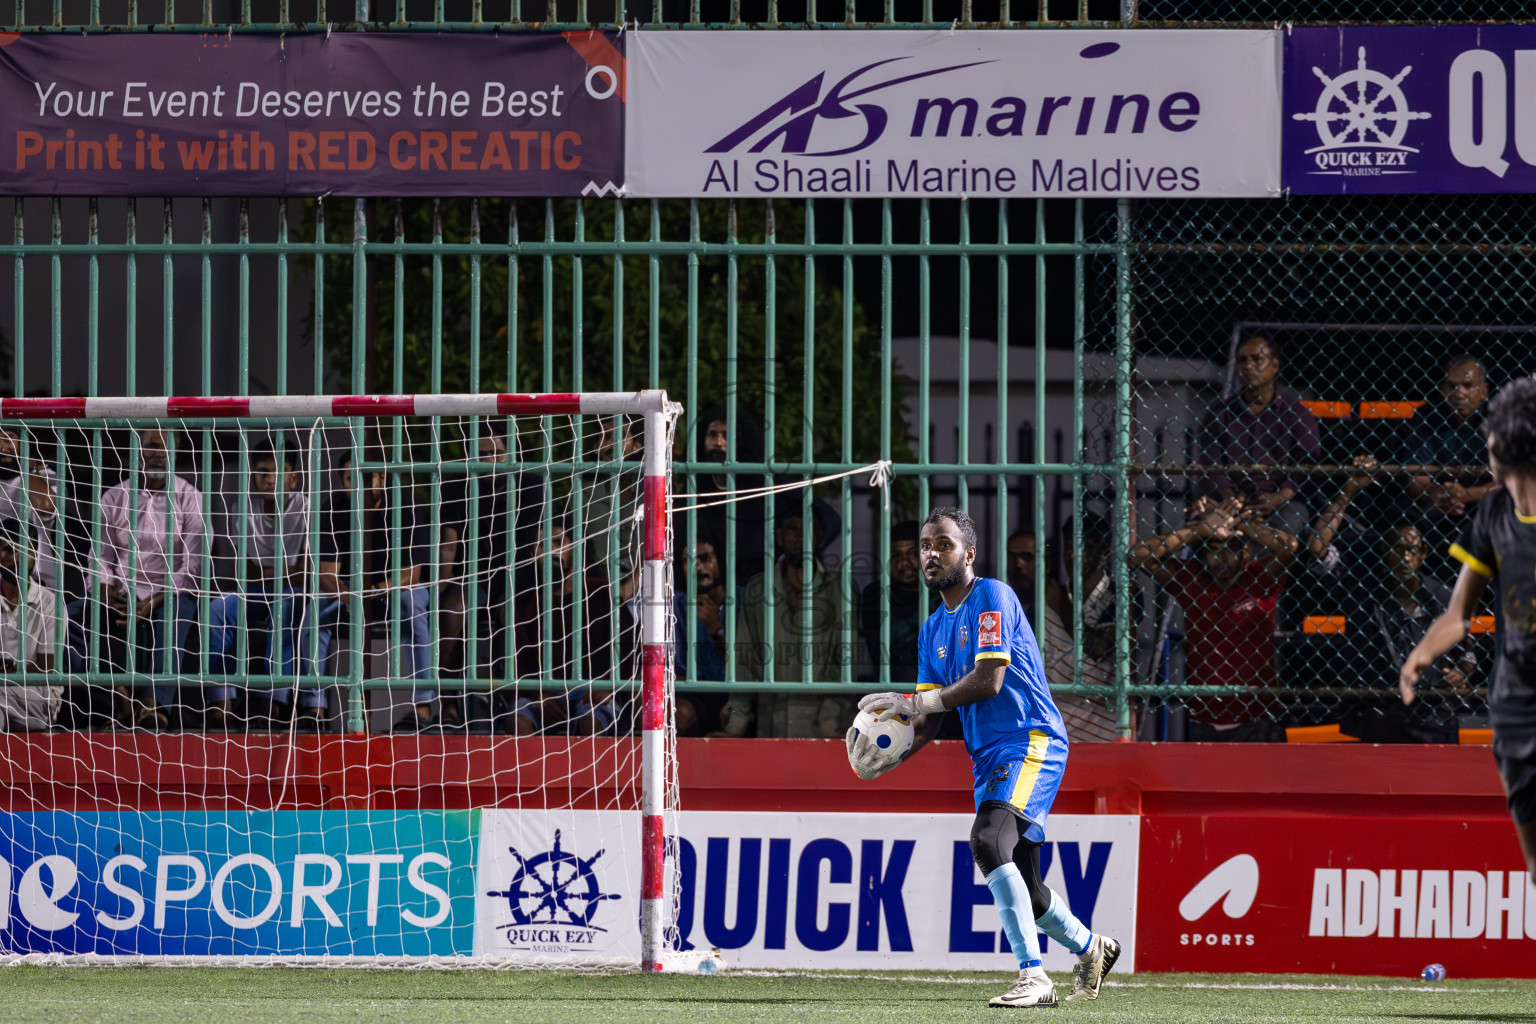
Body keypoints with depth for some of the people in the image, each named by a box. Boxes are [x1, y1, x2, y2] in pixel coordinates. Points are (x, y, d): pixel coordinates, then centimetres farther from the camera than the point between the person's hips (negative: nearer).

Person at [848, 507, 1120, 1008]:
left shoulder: (992, 597, -8)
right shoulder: (933, 630, 17)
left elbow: (989, 681, -19)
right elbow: (927, 722, 14)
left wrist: (913, 701, -19)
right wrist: (890, 755, -6)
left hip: (1031, 741, -9)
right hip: (987, 757, 9)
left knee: (989, 840, -29)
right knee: (1020, 886, 13)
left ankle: (1034, 977, -31)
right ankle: (1089, 948, 40)